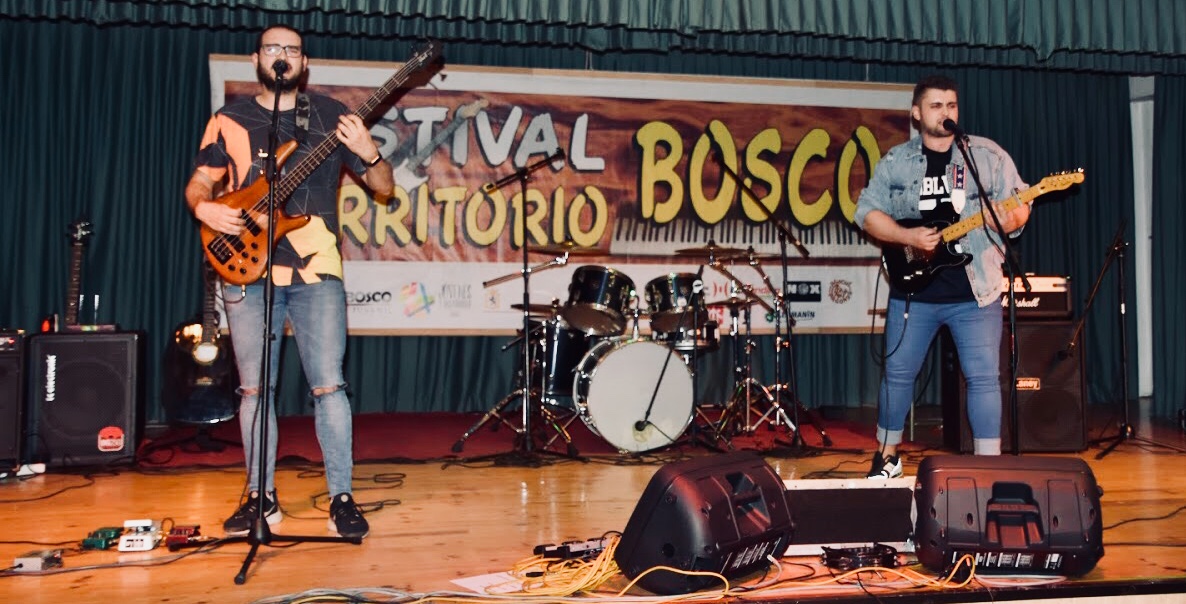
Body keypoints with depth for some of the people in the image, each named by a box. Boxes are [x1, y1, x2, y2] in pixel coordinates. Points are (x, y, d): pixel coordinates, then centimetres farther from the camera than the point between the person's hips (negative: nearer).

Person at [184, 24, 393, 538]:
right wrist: (204, 207, -9)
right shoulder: (228, 120, 12)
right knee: (254, 388, 6)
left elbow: (384, 187, 6)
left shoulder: (331, 116, 7)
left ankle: (341, 498, 3)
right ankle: (261, 497, 19)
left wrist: (368, 153, -15)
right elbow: (198, 182, 14)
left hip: (316, 270, -2)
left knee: (328, 385, -7)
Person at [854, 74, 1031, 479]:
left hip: (975, 290, 0)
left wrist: (1011, 219, -20)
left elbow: (1019, 204, 3)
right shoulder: (895, 162, 6)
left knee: (984, 377, -3)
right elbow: (867, 212, 1)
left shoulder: (990, 156, 5)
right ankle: (887, 455, 24)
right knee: (898, 373, 7)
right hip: (913, 289, 1)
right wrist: (907, 237, -13)